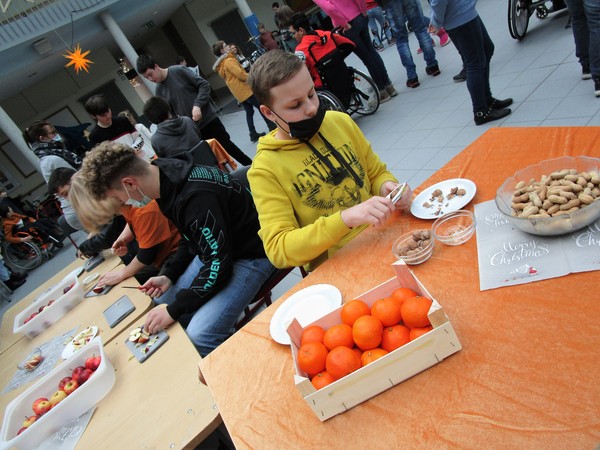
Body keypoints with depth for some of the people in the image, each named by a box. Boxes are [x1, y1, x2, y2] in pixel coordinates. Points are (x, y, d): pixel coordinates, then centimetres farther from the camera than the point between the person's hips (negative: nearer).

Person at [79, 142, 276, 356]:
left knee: (200, 335, -21)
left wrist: (173, 310, -16)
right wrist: (169, 276, 3)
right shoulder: (168, 178, 0)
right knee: (164, 299, 14)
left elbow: (218, 264, -26)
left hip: (251, 252, -10)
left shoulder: (195, 197, -31)